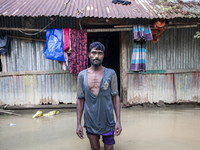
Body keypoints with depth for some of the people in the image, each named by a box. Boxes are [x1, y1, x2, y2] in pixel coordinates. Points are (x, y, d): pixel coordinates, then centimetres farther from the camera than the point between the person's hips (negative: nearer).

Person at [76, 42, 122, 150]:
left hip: (107, 121, -1)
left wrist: (118, 121, -7)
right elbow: (80, 100, 2)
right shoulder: (82, 75, -1)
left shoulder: (111, 74, -5)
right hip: (90, 122, 2)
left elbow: (115, 97, -3)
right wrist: (78, 123, 1)